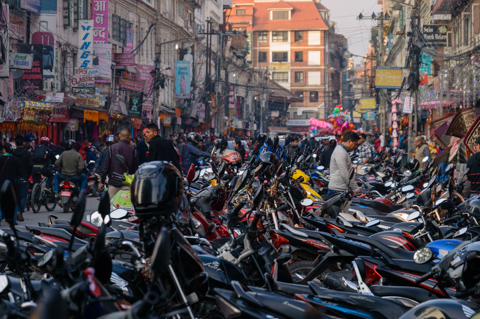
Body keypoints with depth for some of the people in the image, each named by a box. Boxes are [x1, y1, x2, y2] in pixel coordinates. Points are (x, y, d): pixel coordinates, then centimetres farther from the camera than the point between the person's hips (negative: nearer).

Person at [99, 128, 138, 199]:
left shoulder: (112, 148, -2)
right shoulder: (133, 150, -1)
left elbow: (106, 166, -1)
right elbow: (135, 168, 3)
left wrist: (102, 181, 6)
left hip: (113, 182, 0)